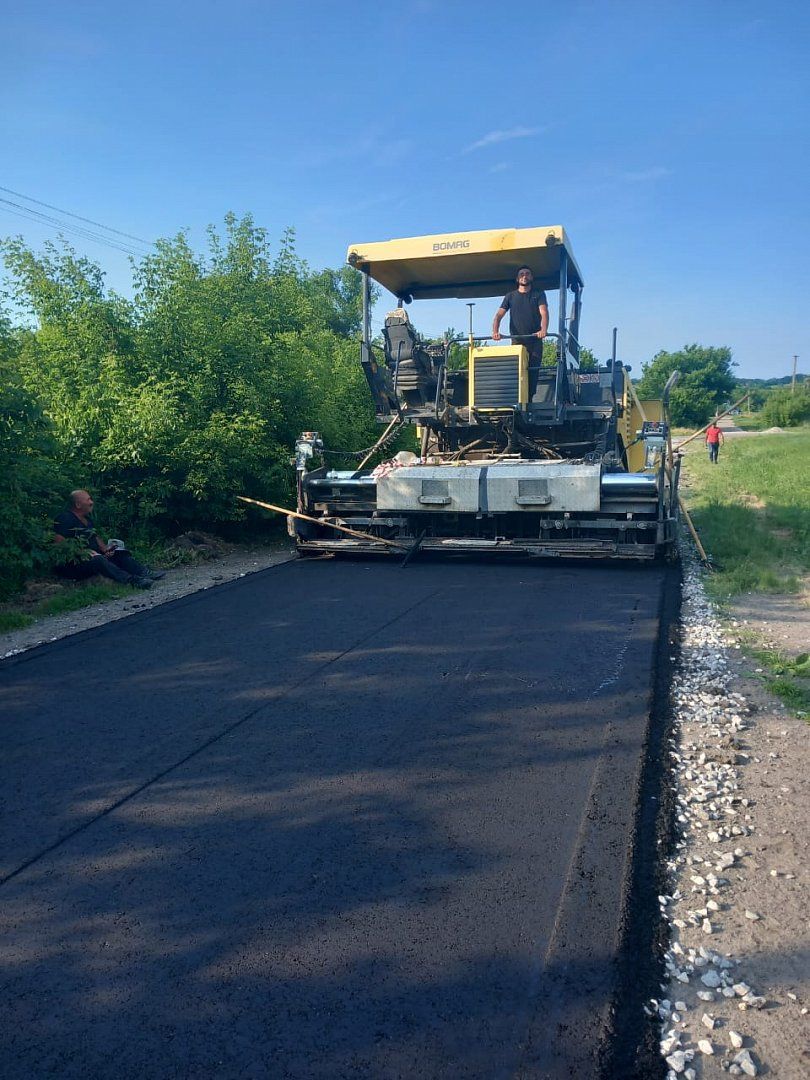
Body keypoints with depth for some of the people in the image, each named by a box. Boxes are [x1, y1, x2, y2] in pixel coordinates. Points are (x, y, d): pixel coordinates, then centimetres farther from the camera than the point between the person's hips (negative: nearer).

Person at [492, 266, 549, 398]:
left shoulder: (538, 294, 11)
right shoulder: (510, 296, 14)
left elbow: (544, 313, -5)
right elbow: (499, 315, 4)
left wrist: (543, 330, -26)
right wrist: (495, 331, -17)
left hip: (535, 340, 0)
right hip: (516, 341, 1)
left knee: (533, 371, -6)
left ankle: (529, 400, -3)